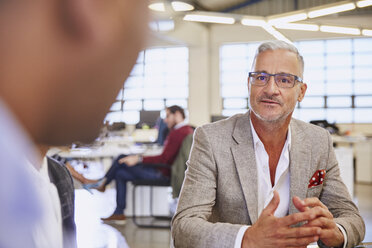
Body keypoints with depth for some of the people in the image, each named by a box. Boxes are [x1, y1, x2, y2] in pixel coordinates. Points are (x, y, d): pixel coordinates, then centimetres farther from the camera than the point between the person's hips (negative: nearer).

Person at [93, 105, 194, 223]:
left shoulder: (178, 133, -21)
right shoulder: (188, 130, 11)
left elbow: (163, 159, -25)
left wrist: (138, 159, -22)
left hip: (162, 174, -10)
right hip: (166, 172, 10)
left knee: (122, 159, -6)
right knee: (120, 174, 12)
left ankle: (103, 183, 17)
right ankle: (119, 214, 13)